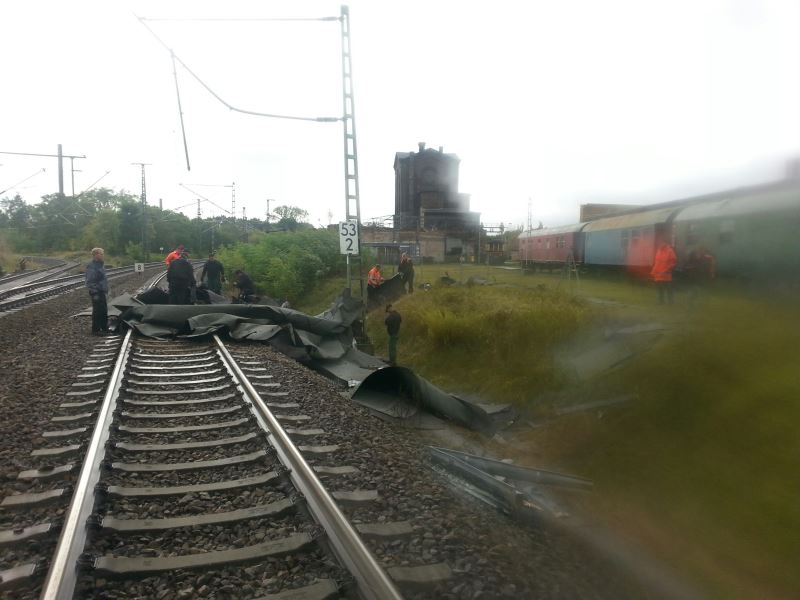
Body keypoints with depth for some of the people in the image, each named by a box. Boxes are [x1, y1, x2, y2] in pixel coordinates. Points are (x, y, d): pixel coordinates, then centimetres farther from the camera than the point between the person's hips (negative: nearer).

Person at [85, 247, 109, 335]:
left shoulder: (100, 265, 14)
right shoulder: (91, 267, -17)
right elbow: (90, 282, -21)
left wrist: (105, 290, 21)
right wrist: (94, 293, -23)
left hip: (101, 292, 10)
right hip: (96, 293, -10)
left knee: (104, 311, 16)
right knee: (97, 311, -3)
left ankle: (104, 328, 26)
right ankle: (95, 330, 6)